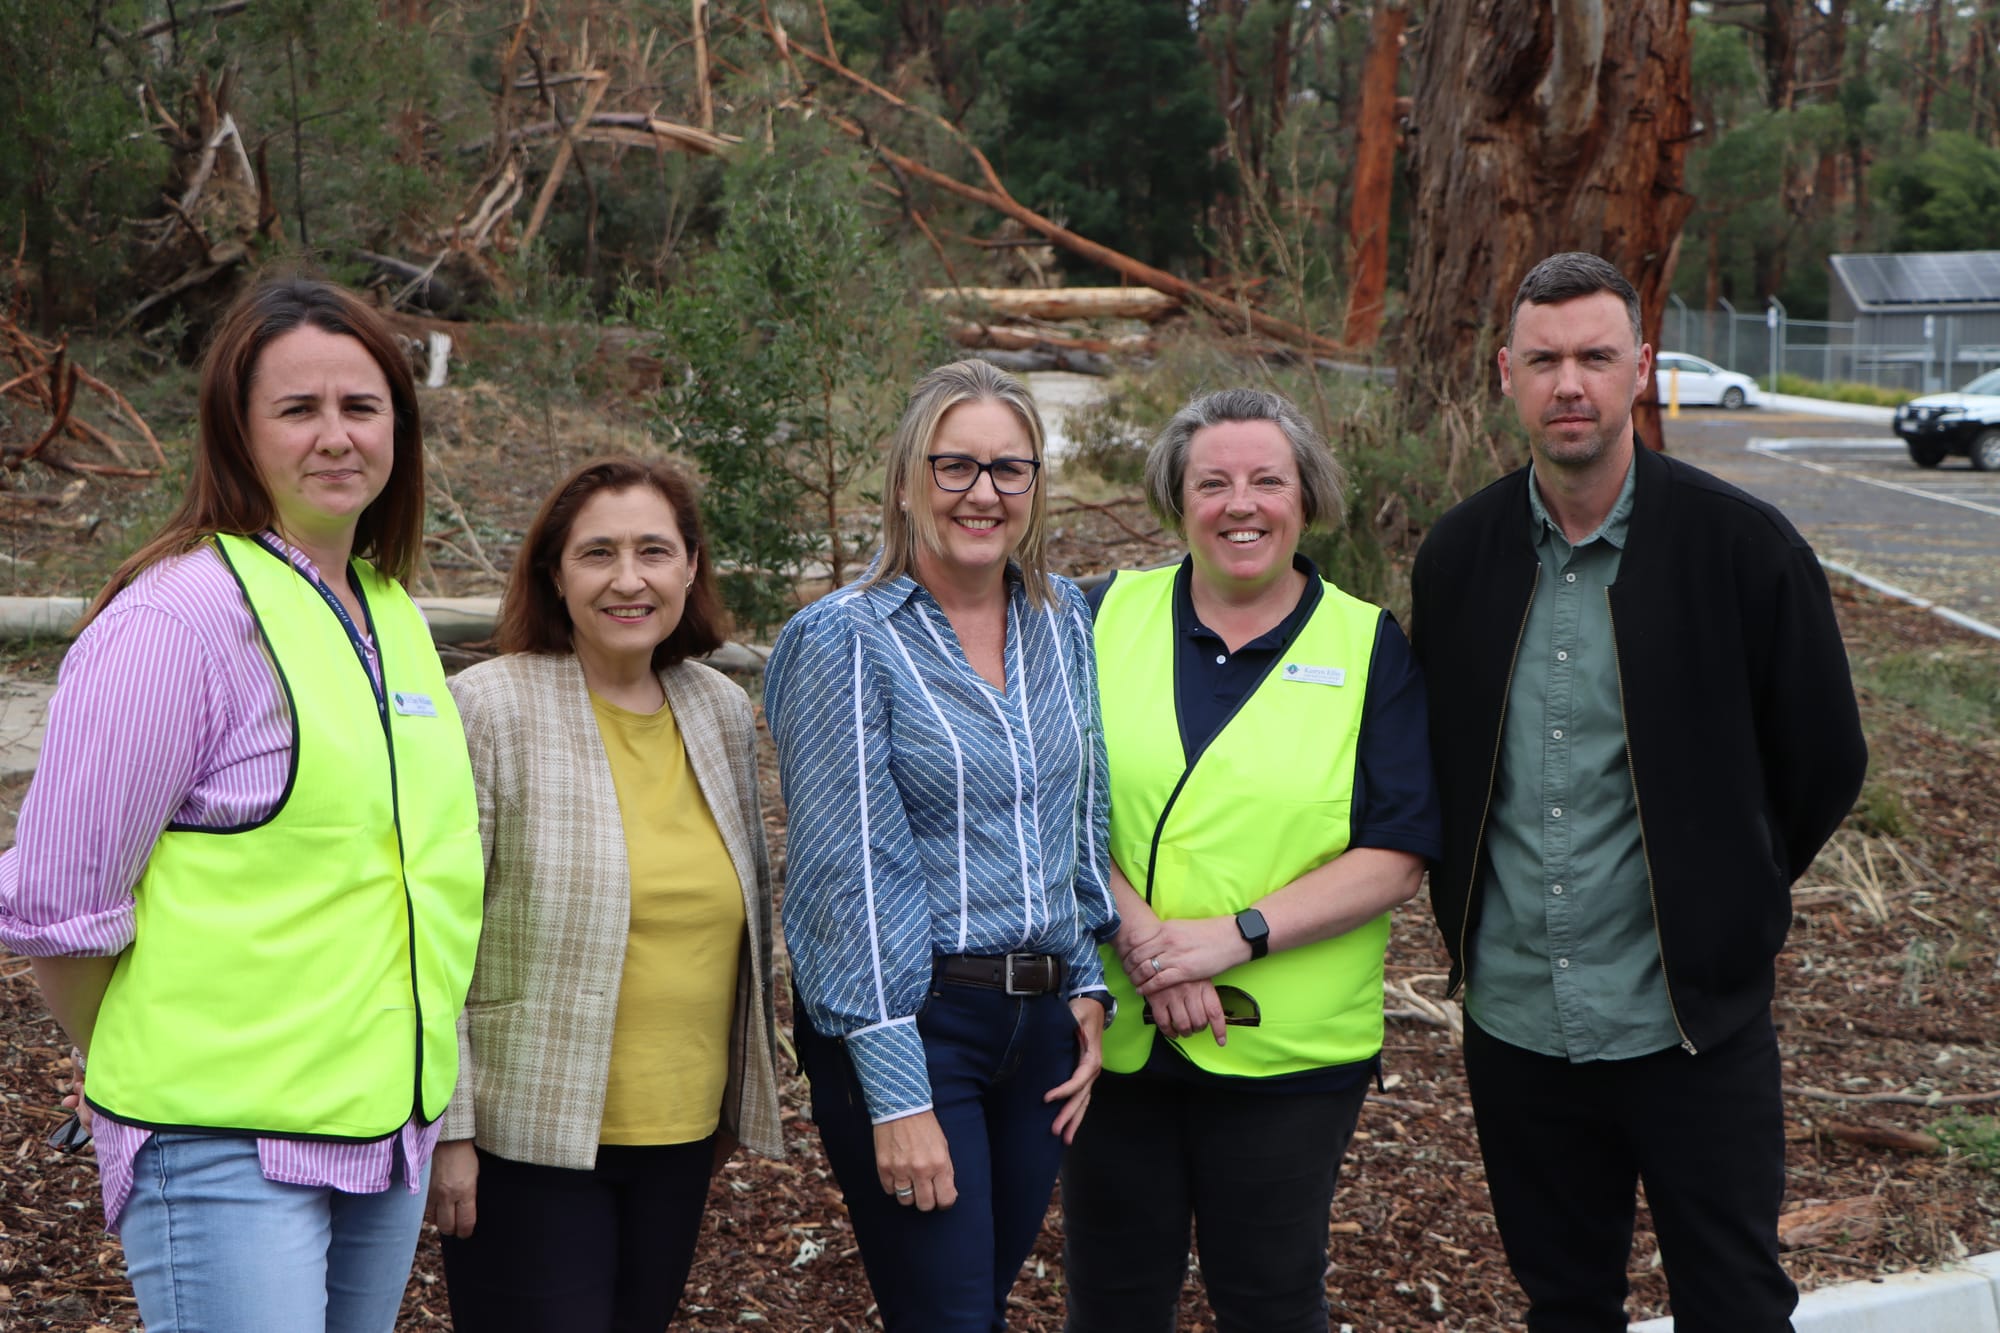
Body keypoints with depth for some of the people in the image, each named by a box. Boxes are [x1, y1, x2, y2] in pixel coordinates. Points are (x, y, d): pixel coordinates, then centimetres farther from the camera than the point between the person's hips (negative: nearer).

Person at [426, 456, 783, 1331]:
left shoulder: (723, 712, 7)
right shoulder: (487, 709, -10)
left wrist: (739, 1094, 20)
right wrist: (445, 1126, -13)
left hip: (681, 1134, 5)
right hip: (527, 1138, -5)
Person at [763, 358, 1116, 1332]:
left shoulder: (1063, 620, 8)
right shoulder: (845, 641, -9)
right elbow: (851, 873, -13)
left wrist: (1088, 988, 9)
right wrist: (897, 1095, -16)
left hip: (1042, 1022, 6)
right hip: (907, 1021, -5)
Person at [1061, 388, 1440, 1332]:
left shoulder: (1368, 647, 0)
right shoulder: (1106, 618, 4)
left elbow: (1396, 858, -5)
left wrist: (1239, 934, -16)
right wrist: (1139, 934, -15)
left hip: (1288, 1046, -1)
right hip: (1112, 1036, 2)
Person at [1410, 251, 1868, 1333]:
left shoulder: (1742, 546, -9)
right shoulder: (1457, 554, 2)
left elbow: (1824, 762, 0)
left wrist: (1727, 906, 6)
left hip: (1692, 1017, -3)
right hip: (1515, 1021, 3)